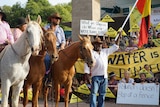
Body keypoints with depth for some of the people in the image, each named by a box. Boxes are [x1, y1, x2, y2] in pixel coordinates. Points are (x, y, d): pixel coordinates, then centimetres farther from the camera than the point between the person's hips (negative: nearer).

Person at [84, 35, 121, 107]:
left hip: (104, 77, 5)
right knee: (93, 93, -8)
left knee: (102, 94, 10)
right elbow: (87, 64, -7)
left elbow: (115, 47, 19)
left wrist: (118, 38, 12)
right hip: (96, 76, -5)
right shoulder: (91, 53, -1)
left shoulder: (105, 51, 15)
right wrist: (87, 74, -16)